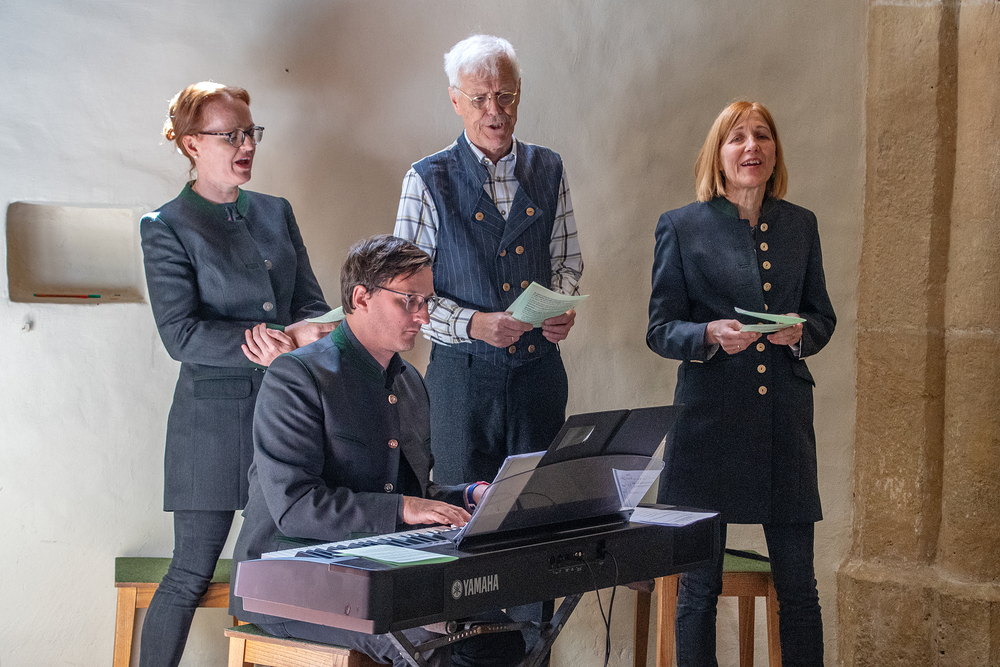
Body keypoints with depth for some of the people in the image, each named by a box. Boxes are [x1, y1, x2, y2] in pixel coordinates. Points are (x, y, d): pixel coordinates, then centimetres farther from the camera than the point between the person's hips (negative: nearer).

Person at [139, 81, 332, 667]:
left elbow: (313, 304, 11)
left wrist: (293, 337, -14)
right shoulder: (167, 228, -3)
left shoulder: (276, 213, 13)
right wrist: (287, 341, -20)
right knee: (193, 574, 0)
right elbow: (181, 333, -12)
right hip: (215, 411, -5)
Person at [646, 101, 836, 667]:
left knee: (798, 585, 4)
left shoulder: (801, 225, 12)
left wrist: (799, 332, -7)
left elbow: (823, 317, 16)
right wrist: (711, 335, -18)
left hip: (786, 419, 3)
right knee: (699, 587, 3)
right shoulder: (681, 227, 2)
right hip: (711, 419, -3)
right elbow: (660, 330, 2)